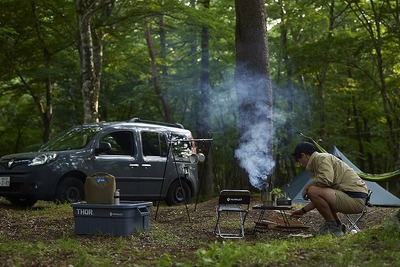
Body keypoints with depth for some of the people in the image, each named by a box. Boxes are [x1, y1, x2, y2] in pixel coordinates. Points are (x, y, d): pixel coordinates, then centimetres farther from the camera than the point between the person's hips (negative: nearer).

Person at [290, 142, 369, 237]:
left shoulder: (321, 158, -7)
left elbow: (326, 180, -27)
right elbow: (320, 198, 29)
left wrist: (307, 187, -8)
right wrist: (303, 210, 32)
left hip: (355, 199, -11)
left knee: (313, 191, -21)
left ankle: (333, 227, -8)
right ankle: (338, 226, 18)